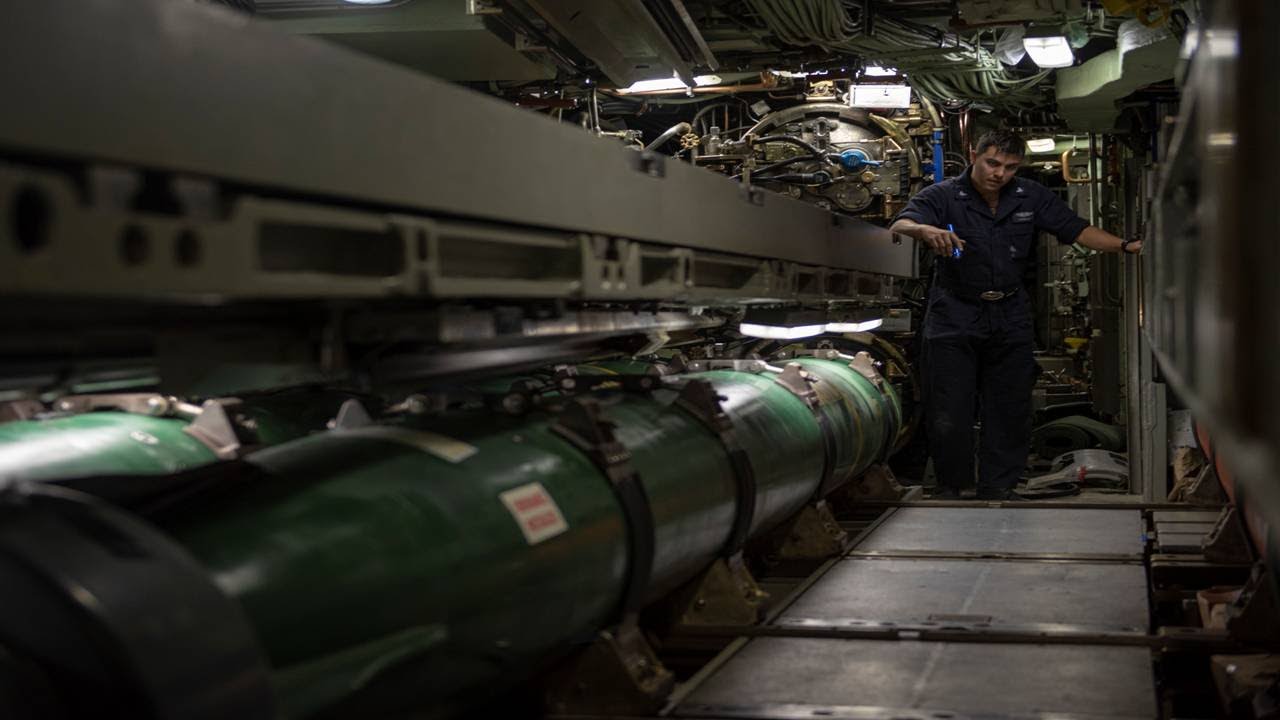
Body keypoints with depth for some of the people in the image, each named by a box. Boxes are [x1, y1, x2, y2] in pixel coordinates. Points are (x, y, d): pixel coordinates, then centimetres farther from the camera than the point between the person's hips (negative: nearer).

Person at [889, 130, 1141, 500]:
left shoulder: (1032, 197, 3)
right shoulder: (942, 196, -11)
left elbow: (1077, 230, 4)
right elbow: (899, 226, -27)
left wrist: (1126, 246, -9)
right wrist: (926, 230, -50)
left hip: (1011, 320, 4)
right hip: (954, 317, -4)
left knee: (1010, 409, 9)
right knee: (949, 412, -2)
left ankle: (999, 487, 22)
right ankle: (950, 487, 15)